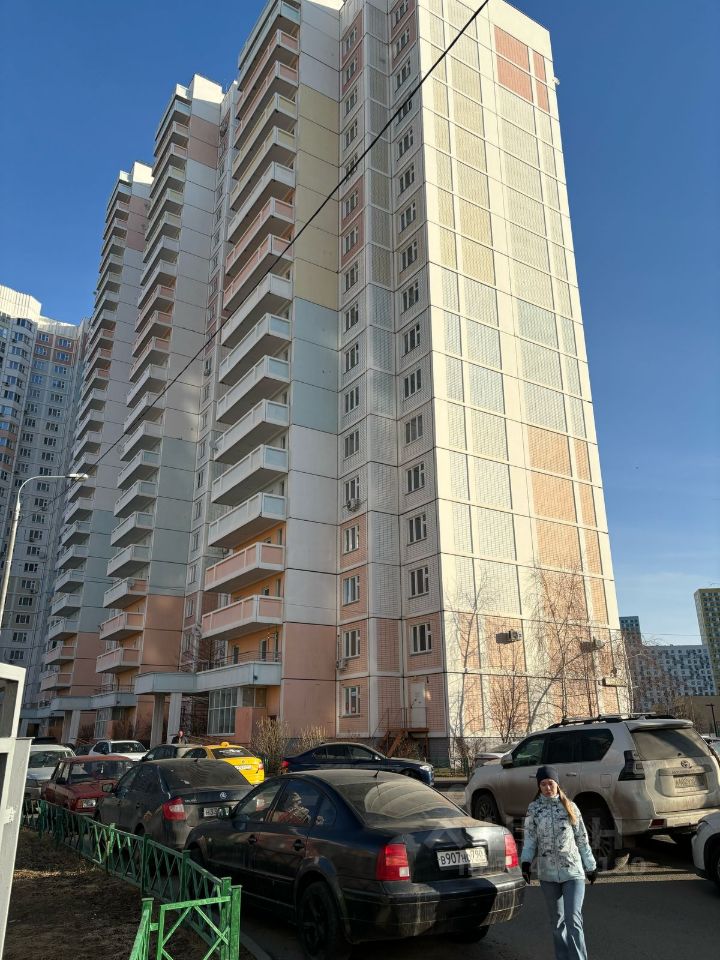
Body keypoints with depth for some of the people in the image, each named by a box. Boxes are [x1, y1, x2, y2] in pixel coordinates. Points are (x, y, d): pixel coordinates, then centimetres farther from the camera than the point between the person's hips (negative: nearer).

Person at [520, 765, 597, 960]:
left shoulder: (570, 807, 1)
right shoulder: (533, 809, 1)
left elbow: (582, 838, 7)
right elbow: (530, 838, 0)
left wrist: (590, 865, 9)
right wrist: (526, 862, -14)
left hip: (573, 871, -1)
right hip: (548, 873, 2)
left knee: (573, 919, -10)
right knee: (557, 921, 12)